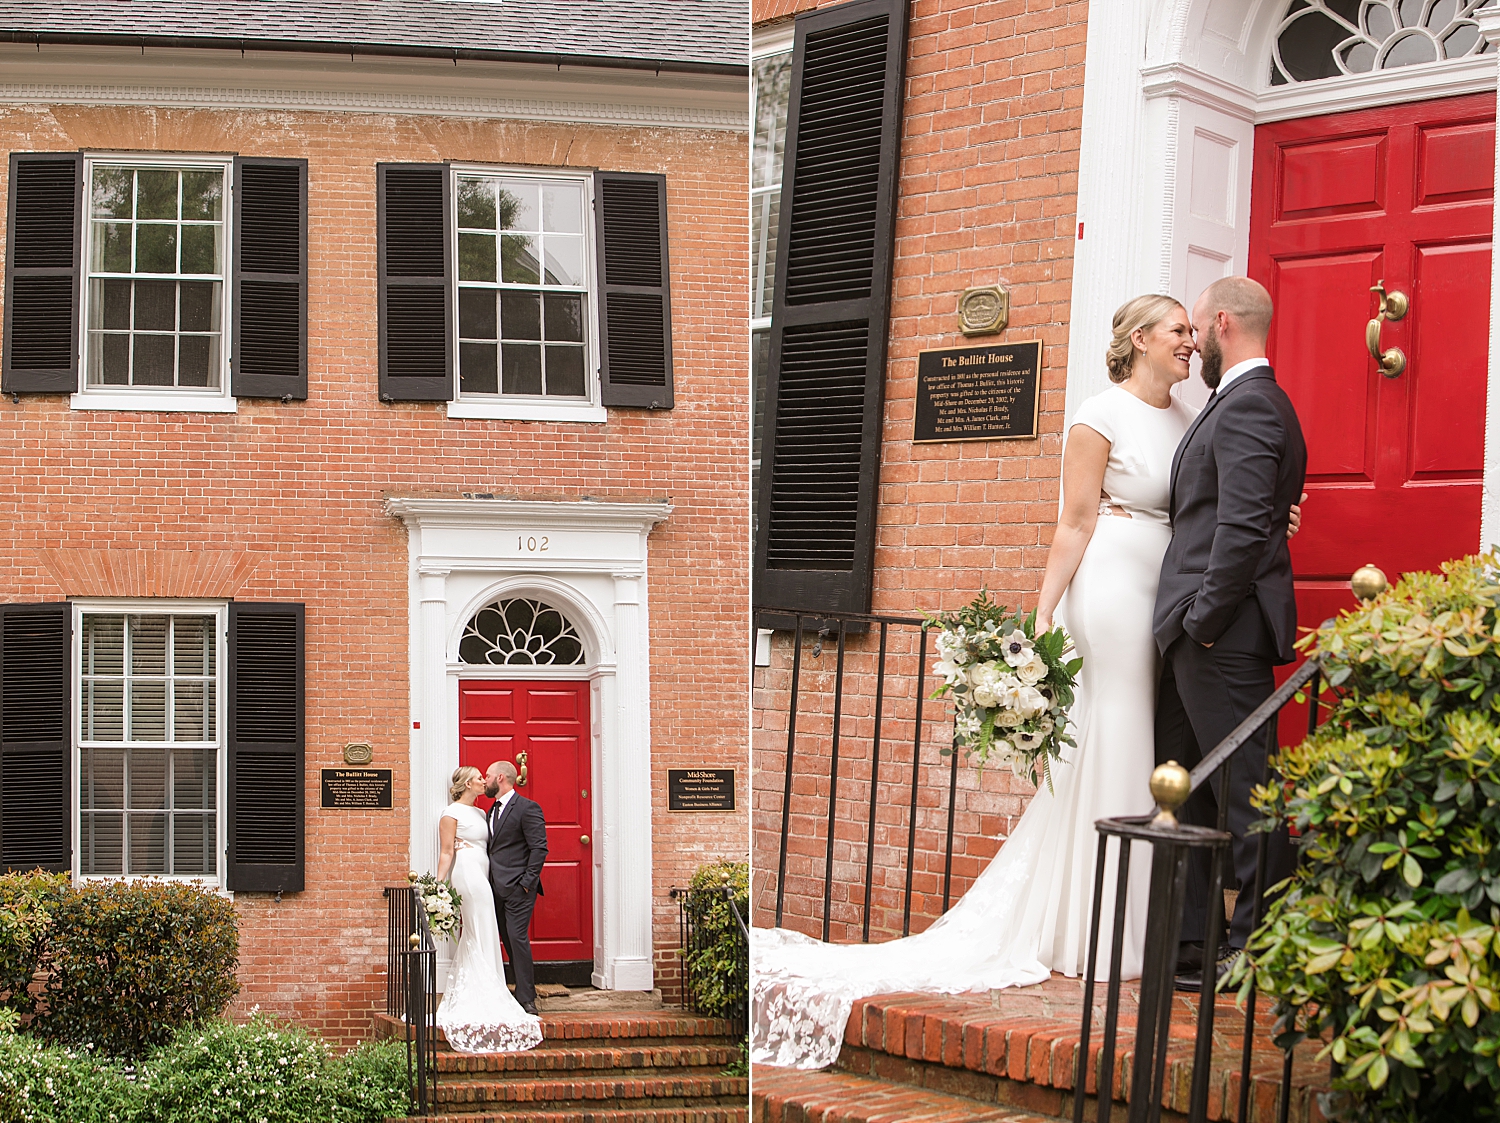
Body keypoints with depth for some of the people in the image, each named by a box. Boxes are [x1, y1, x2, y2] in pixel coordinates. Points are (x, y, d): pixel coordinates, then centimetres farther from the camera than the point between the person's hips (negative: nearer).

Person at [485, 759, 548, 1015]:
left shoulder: (527, 808, -9)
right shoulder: (492, 811, 18)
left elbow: (539, 848, -14)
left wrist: (527, 882, -17)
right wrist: (487, 881, 10)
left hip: (518, 888, -9)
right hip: (497, 888, 9)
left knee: (518, 938, -11)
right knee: (508, 940, 10)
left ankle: (526, 998, -6)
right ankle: (526, 990, 18)